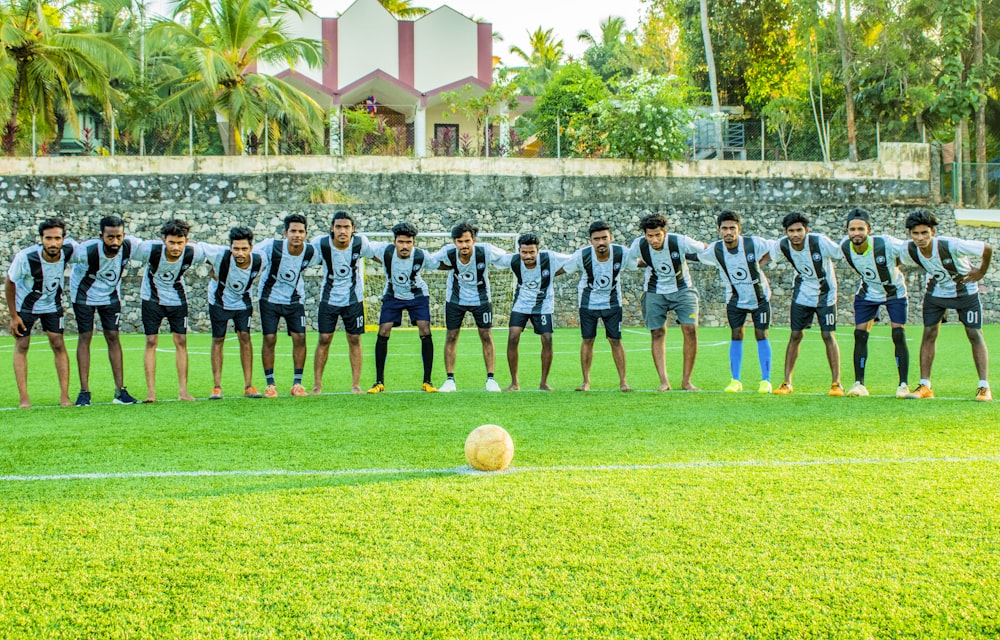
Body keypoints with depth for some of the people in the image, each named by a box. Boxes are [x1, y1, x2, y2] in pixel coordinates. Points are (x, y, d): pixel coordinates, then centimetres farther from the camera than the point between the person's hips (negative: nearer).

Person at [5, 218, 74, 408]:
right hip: (25, 305, -2)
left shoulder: (67, 252, -27)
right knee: (21, 346, -2)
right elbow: (9, 283, -15)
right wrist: (13, 316, -11)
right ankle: (23, 398, 2)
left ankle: (64, 396, 0)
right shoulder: (25, 257, -33)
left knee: (58, 345, -4)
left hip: (52, 305, 2)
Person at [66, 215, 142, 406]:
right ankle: (84, 391, 2)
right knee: (85, 337, -2)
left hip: (111, 295, 3)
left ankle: (120, 390, 4)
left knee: (113, 338, 1)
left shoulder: (130, 246, -27)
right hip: (84, 294, -3)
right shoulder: (86, 250, -36)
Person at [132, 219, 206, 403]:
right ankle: (151, 391, -2)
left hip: (177, 298, 2)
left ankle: (183, 391, 5)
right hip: (152, 298, -1)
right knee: (151, 342, -5)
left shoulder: (192, 253, -24)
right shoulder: (150, 249, -31)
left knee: (181, 341, -1)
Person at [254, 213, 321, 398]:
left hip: (295, 299, 2)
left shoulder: (311, 253, -17)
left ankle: (297, 383, 5)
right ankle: (270, 384, 6)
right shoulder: (272, 246, -25)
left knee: (299, 337, -6)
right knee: (269, 339, -6)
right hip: (270, 298, -2)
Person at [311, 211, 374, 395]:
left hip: (354, 299, 1)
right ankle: (317, 385, 6)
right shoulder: (320, 244, -18)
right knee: (324, 339, -3)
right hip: (329, 298, 0)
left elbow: (376, 255, 5)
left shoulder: (360, 243, -16)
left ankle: (356, 384, 11)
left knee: (355, 339, 2)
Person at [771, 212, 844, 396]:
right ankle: (787, 382, 9)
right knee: (795, 336, 2)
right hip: (801, 294, 3)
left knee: (828, 335, -7)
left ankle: (836, 383, 1)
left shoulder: (820, 242, -26)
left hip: (825, 294, -3)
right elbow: (770, 256, 8)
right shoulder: (783, 245, -15)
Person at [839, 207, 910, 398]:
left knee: (899, 336, -9)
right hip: (867, 293, 3)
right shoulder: (845, 248, -20)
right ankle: (859, 383, 3)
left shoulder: (886, 244, -34)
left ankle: (903, 384, 0)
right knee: (860, 334, -5)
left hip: (895, 293, -3)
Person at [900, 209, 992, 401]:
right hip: (935, 291, 3)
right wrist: (932, 275, 3)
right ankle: (924, 386, 2)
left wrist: (981, 271, -11)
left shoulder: (951, 246, -37)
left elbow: (987, 249, -25)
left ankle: (984, 387, -2)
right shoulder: (909, 250, -24)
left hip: (965, 291, -3)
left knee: (974, 334, -5)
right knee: (929, 334, -3)